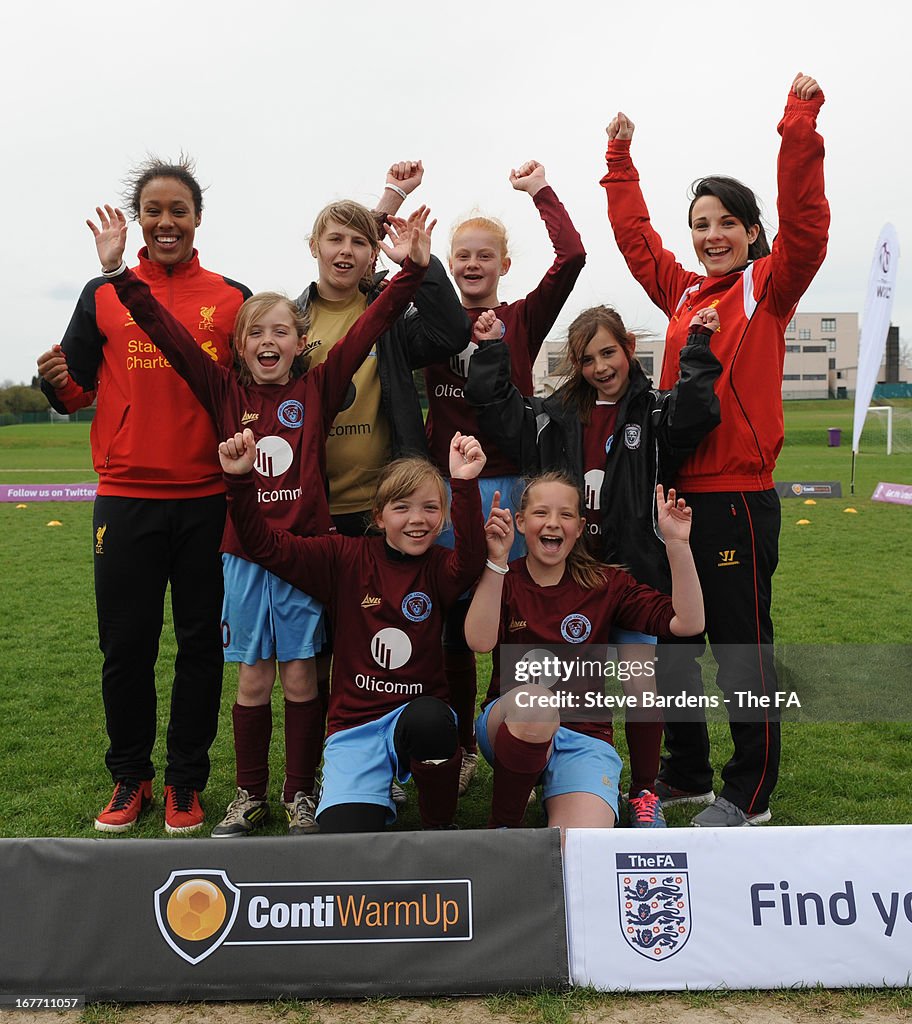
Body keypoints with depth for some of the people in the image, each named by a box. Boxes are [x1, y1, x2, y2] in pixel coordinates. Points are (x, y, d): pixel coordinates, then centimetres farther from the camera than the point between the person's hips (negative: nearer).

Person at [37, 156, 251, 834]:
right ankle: (130, 778, 25)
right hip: (127, 498, 0)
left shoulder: (233, 298, 7)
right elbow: (78, 391, 9)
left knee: (201, 643, 7)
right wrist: (58, 382, -12)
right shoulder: (104, 295, 7)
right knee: (126, 645, 6)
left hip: (209, 497, 0)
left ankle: (186, 782, 22)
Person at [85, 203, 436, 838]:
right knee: (254, 679, 10)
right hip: (244, 553, 1)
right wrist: (118, 271, -8)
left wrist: (411, 271, -14)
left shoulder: (318, 391, 1)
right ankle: (251, 796, 26)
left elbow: (369, 328, -6)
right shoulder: (226, 393, 3)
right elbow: (168, 333, -1)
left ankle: (302, 794, 23)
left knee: (301, 676, 7)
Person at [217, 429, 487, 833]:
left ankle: (439, 824, -8)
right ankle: (374, 796, 17)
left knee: (429, 719, -38)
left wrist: (465, 484, -37)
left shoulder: (439, 568, 0)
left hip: (420, 713, 1)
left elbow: (470, 559, -24)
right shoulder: (346, 557, 0)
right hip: (354, 724, 0)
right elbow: (267, 547, -3)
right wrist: (239, 480, -16)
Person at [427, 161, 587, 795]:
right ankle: (460, 750, 23)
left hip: (510, 484, -1)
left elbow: (572, 258, -8)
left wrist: (541, 191, 0)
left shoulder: (522, 321, 4)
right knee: (453, 624, 9)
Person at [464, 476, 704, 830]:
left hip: (584, 737, 1)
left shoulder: (605, 584, 7)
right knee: (534, 701, -38)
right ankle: (501, 827, -14)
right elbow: (480, 641, -19)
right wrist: (497, 560, -27)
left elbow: (688, 622, -5)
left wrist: (676, 543, -14)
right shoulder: (502, 580, 2)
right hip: (511, 724, 0)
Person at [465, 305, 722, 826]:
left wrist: (698, 349, -17)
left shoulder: (654, 412, 2)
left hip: (635, 569, -2)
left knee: (642, 684, -1)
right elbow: (494, 406, 8)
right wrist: (493, 348, 4)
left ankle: (645, 789, 18)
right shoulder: (553, 415, 11)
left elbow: (696, 413, -17)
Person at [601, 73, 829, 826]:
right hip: (677, 492, 6)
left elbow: (805, 226, -16)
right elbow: (634, 236, 22)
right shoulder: (683, 292, 13)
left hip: (739, 495, -6)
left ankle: (750, 795, 18)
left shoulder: (769, 287, -1)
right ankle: (686, 774, 30)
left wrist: (799, 126, -20)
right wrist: (621, 160, 23)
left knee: (742, 646, 2)